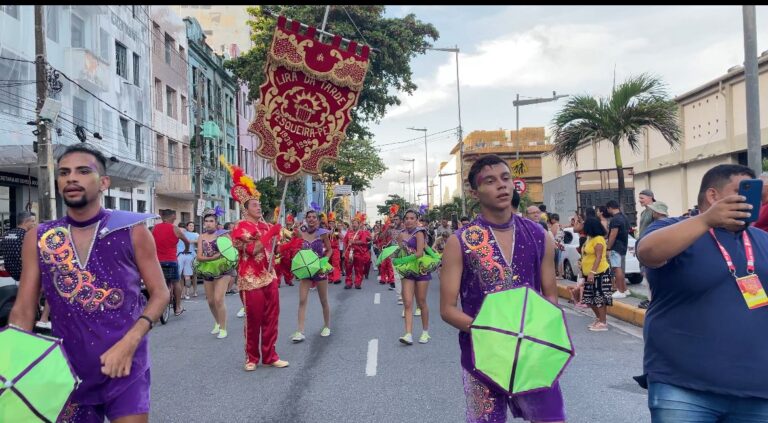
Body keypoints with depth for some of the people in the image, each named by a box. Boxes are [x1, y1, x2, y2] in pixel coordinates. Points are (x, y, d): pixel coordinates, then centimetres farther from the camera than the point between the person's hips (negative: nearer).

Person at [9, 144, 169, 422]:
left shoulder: (132, 230, -6)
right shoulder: (38, 238, 1)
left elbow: (159, 293, -3)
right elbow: (23, 310, 4)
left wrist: (129, 342, -15)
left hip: (125, 367, -2)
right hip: (67, 370, 3)